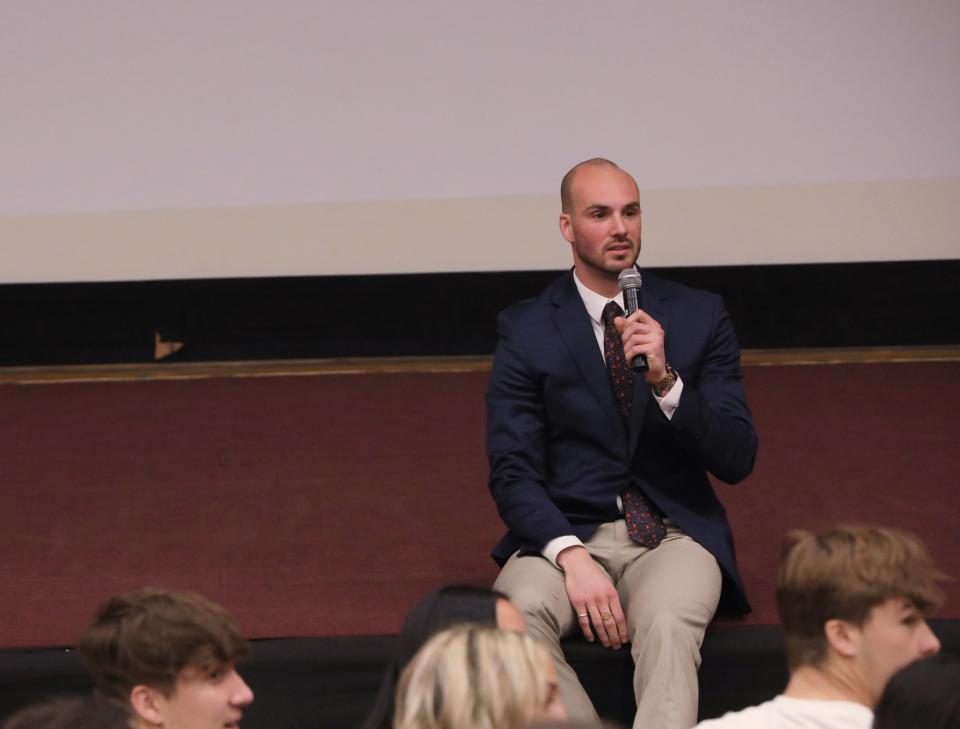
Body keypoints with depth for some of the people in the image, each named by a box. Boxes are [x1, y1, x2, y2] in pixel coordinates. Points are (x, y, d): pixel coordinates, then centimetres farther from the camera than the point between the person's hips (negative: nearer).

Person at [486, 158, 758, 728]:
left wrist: (665, 380, -18)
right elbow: (513, 472, -2)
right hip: (566, 532, 0)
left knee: (668, 624, -35)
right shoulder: (526, 329, 4)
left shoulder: (700, 316, 6)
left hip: (673, 534, 0)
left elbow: (737, 461, 0)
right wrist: (572, 557, -20)